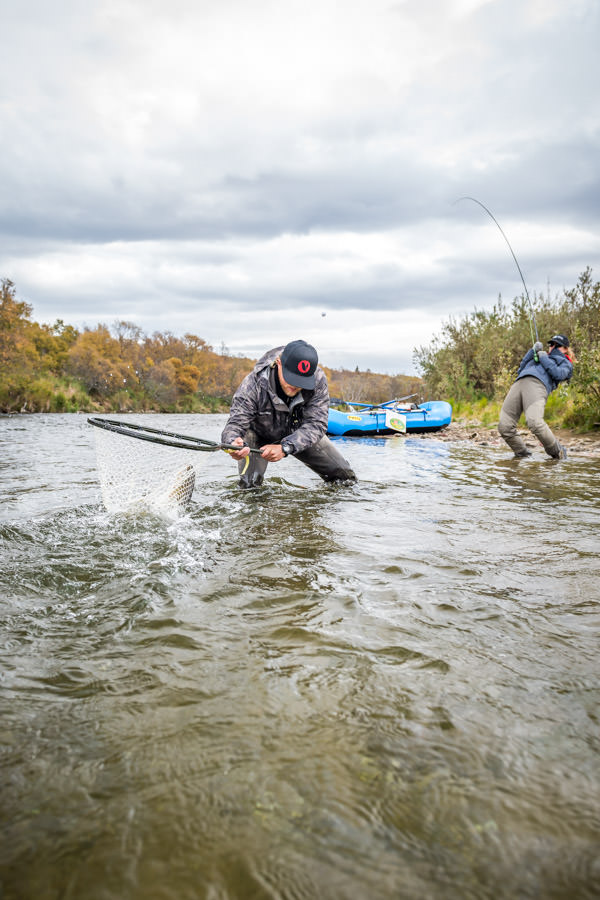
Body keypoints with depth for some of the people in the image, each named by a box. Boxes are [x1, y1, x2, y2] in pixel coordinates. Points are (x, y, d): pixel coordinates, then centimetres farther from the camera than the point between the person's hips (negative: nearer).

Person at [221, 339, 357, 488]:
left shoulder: (318, 380, -30)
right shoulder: (254, 383, -35)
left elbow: (316, 424, -33)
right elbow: (236, 422, -36)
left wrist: (285, 447, -50)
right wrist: (233, 443, -62)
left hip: (298, 434, 3)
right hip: (260, 435, -2)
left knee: (344, 475, -1)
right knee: (250, 484, -24)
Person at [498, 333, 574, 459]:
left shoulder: (565, 363, 27)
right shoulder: (538, 358, 43)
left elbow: (559, 374, 4)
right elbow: (521, 369, 30)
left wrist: (543, 357, 11)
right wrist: (533, 351, 25)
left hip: (537, 385, -6)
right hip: (519, 383, 6)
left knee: (534, 423, -31)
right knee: (504, 426, -12)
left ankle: (558, 453, -11)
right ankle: (522, 454, 7)